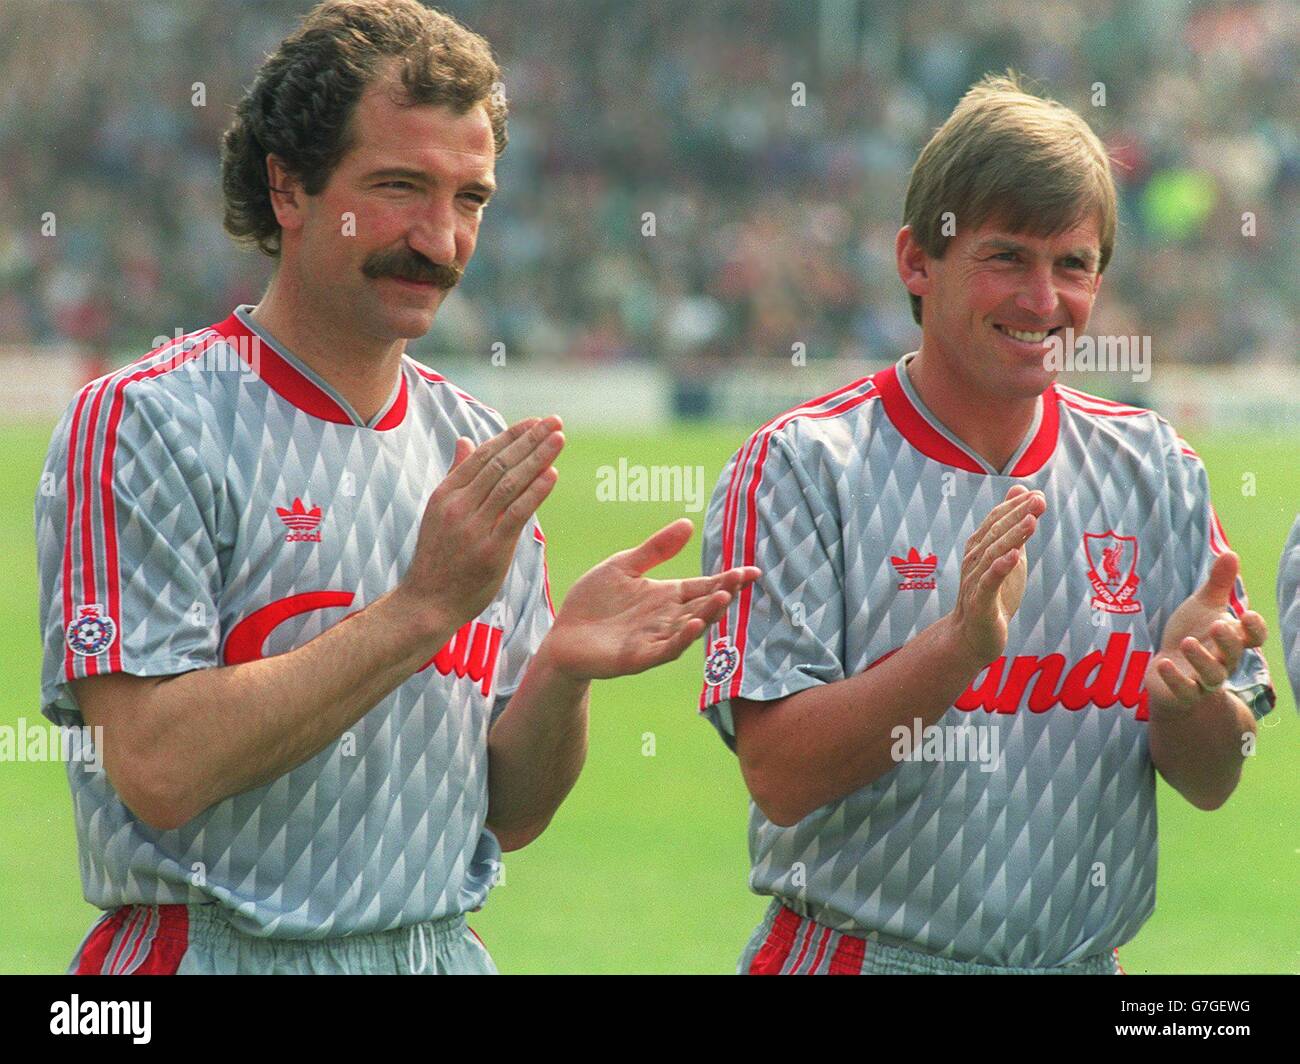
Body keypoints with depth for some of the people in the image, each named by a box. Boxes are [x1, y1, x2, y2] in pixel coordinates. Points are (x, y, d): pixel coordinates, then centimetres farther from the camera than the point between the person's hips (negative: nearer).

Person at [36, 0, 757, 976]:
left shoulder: (480, 453, 9)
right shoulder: (142, 422, -8)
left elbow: (508, 818, 9)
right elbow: (157, 769, -19)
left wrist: (565, 671, -10)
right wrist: (425, 606, -19)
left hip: (443, 951, 5)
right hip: (219, 951, -5)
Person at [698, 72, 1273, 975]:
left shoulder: (1156, 470, 5)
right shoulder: (801, 466, -8)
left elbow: (1213, 782, 4)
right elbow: (780, 776, -16)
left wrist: (1188, 689, -17)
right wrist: (958, 646, -28)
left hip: (1084, 961, 4)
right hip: (860, 953, -4)